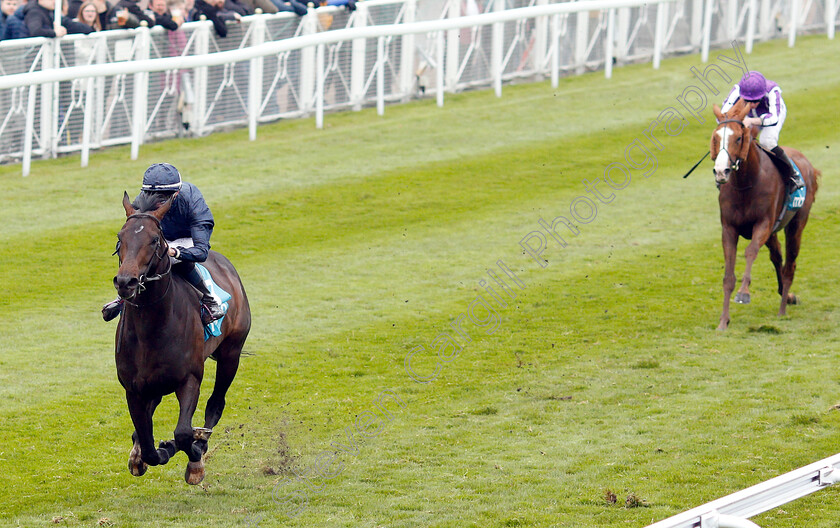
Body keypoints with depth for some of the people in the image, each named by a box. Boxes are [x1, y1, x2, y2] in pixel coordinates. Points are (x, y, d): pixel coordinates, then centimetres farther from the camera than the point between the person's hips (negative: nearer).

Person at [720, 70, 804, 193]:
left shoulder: (772, 91, -43)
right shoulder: (737, 91, -37)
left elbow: (774, 117, -56)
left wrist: (752, 121, -72)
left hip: (776, 112, -4)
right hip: (751, 116, 4)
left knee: (766, 141, -28)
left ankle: (792, 175, -10)